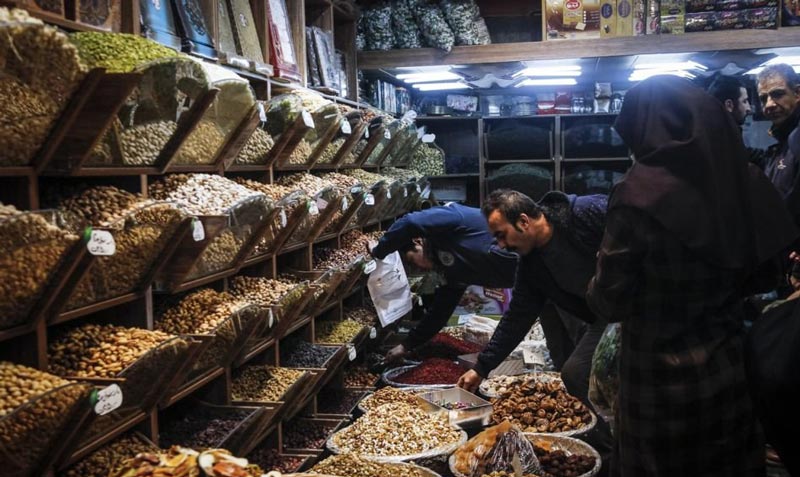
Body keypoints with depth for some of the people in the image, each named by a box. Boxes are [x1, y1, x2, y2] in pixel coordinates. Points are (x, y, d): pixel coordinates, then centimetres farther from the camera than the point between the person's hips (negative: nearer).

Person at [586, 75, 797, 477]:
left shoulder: (641, 192, -22)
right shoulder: (742, 179, -6)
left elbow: (609, 302, -17)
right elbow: (765, 274, 5)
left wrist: (595, 291, 4)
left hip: (660, 382, -5)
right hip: (729, 371, 5)